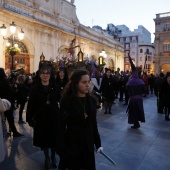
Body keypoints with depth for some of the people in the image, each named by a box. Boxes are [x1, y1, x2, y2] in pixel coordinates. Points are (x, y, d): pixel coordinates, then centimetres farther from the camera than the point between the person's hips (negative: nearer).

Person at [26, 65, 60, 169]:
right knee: (44, 138, 11)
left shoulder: (55, 87, 0)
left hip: (54, 118, 0)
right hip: (41, 119, 0)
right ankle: (47, 158, 34)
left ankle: (53, 156, 35)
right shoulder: (35, 89, -2)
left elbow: (60, 101, 0)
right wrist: (29, 119, -5)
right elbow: (31, 105, -2)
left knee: (54, 138, 11)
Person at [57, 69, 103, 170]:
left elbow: (93, 123, 6)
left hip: (88, 144, 4)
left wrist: (98, 143, 8)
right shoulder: (67, 101, -14)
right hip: (72, 144, -4)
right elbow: (61, 127, -13)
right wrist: (61, 149, -13)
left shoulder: (92, 100, -1)